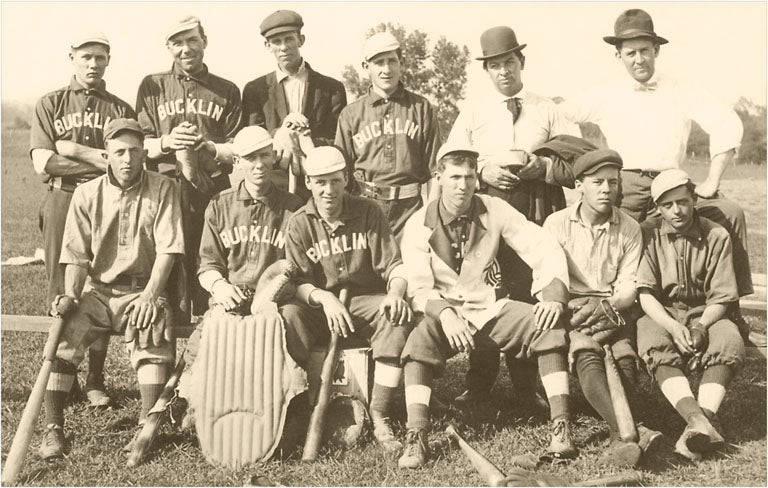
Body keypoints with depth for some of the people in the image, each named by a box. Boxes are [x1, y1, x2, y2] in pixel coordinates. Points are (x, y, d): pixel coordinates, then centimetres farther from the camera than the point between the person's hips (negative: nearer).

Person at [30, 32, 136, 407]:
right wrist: (101, 162, -7)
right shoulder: (50, 105, 11)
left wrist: (74, 150, -8)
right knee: (61, 293, 1)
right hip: (62, 203, 0)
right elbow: (42, 163, -2)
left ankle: (96, 381, 9)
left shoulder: (121, 110, 12)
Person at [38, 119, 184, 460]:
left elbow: (168, 249, -7)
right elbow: (76, 255, 3)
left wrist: (150, 294, -18)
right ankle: (52, 428, -13)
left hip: (142, 289, -2)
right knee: (63, 332, -22)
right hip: (97, 290, 2)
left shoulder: (163, 189, 0)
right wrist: (71, 296, -13)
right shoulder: (87, 194, 5)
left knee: (154, 327, -31)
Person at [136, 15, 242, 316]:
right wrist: (166, 142, -11)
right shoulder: (152, 86, 13)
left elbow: (237, 150, 7)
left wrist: (205, 146, -10)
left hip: (213, 190, 0)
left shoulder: (226, 91, 13)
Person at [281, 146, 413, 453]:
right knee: (286, 317, -32)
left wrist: (395, 292, -24)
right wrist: (325, 298, -28)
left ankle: (379, 416, -26)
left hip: (367, 302, 0)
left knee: (397, 317, -33)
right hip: (319, 306, 0)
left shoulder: (367, 212, 3)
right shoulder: (299, 224, 2)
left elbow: (394, 265, -1)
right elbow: (297, 282, -6)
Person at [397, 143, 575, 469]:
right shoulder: (419, 226, -5)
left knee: (549, 325, -24)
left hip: (491, 310, 2)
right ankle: (416, 438, -31)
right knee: (418, 340, -34)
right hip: (444, 312, -1)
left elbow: (546, 250, -5)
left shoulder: (494, 210, -2)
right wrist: (445, 314, -31)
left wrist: (554, 297, -22)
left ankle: (561, 427, -22)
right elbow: (418, 288, -11)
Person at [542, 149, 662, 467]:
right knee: (587, 354, -32)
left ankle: (619, 439, -35)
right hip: (570, 311, -2)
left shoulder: (629, 229, 9)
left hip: (614, 313, 2)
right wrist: (571, 311, -16)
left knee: (626, 356, -29)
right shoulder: (557, 224, 5)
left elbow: (629, 286, 4)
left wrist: (608, 307, -16)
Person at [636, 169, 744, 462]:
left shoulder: (716, 236, 2)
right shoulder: (649, 236, 1)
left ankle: (705, 415, -43)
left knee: (729, 341, -31)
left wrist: (700, 327, -20)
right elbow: (645, 293, -7)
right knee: (655, 344, -34)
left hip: (704, 315, 1)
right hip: (660, 315, -1)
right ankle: (700, 422, -49)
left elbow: (721, 298, -1)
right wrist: (672, 327, -23)